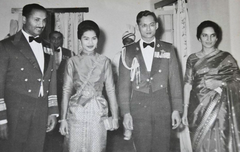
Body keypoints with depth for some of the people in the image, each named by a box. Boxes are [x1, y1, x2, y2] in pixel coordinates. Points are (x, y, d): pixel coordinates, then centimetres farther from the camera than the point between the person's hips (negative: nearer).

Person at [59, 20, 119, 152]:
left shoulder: (104, 61, 3)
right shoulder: (72, 62, 3)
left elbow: (110, 90, 4)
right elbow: (66, 90, 2)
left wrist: (115, 117, 2)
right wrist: (63, 118, -2)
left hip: (98, 113, 0)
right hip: (76, 113, 0)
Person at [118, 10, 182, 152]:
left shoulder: (168, 49, 6)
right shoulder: (129, 51, 4)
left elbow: (175, 80, 5)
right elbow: (124, 84, 2)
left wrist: (176, 109, 0)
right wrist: (126, 112, -4)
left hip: (163, 108, 1)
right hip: (138, 108, 0)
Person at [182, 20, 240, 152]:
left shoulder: (226, 58, 2)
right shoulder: (192, 59, 6)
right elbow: (188, 84, 4)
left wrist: (219, 83, -15)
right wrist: (185, 109, 1)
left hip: (219, 109, -1)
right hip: (198, 108, 2)